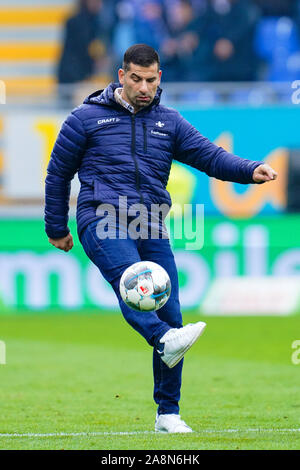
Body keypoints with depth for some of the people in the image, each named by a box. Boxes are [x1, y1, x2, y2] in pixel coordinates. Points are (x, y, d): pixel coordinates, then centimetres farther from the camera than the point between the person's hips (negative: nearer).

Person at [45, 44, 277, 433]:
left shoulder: (169, 122, 17)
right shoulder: (87, 118, 8)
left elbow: (210, 156, 6)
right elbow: (59, 172, 15)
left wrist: (251, 170, -13)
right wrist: (57, 229, 17)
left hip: (151, 225, 4)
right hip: (103, 219, -4)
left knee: (170, 313, -5)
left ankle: (168, 414, 3)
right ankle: (166, 342, -61)